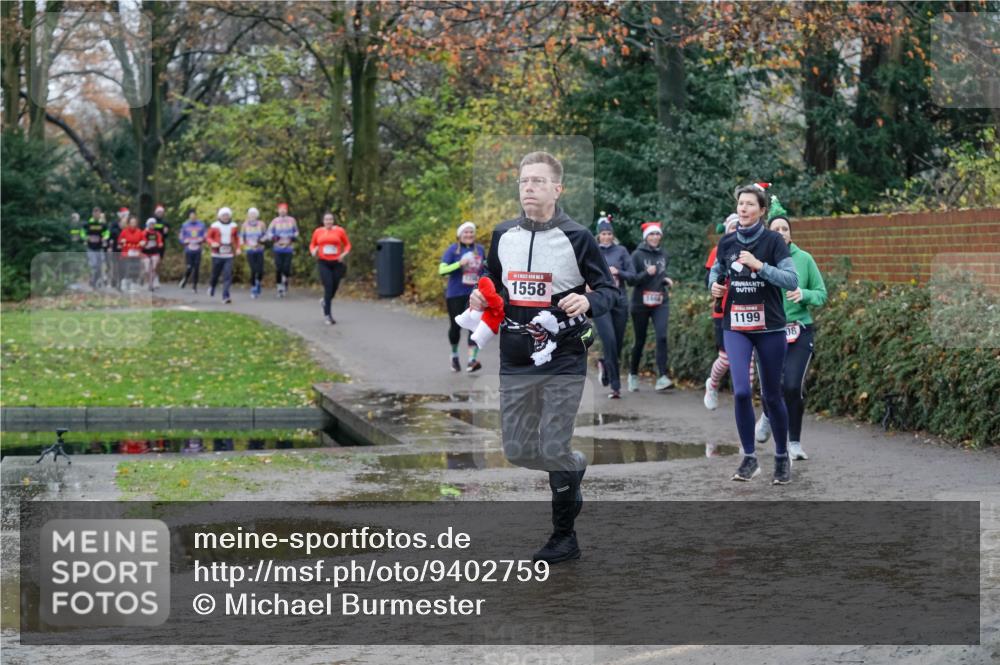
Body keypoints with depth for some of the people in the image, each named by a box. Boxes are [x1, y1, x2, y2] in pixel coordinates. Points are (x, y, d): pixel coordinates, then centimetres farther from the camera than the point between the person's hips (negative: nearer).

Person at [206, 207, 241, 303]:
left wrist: (238, 248, 10)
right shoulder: (214, 226, -2)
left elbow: (236, 237, 22)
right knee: (215, 274, 9)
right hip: (217, 255, -1)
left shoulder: (234, 226, 7)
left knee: (228, 276, -10)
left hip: (228, 256, 1)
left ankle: (225, 296, -12)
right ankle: (211, 286, 43)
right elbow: (208, 237, 3)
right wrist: (212, 243, -17)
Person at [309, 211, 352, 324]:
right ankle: (327, 315, -7)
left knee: (334, 288, 8)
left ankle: (325, 301, 43)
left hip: (336, 263, 1)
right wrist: (313, 251, -6)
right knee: (328, 287, -12)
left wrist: (344, 254, -9)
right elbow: (312, 244, 16)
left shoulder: (340, 230, 1)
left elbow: (347, 244, 8)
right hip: (323, 263, -1)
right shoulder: (318, 232, 4)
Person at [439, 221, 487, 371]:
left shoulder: (480, 249, 9)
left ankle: (473, 359, -20)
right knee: (455, 326, 6)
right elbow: (441, 270, -11)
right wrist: (459, 264, -23)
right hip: (455, 294, -2)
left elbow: (485, 267, 26)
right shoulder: (453, 249, -3)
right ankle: (454, 355, 31)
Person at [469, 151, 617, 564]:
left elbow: (609, 289, -2)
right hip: (515, 363, 5)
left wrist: (588, 302, -23)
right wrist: (481, 297, 4)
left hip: (563, 362, -5)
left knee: (553, 450, -5)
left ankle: (564, 537, 17)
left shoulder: (576, 238, -7)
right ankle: (575, 468, 37)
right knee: (517, 451, 6)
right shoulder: (503, 235, 7)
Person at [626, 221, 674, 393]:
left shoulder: (663, 255, 11)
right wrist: (646, 273, -22)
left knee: (662, 337, -16)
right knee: (640, 341, 7)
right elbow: (632, 279, -7)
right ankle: (633, 374, 28)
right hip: (641, 303, -3)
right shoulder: (637, 255, -3)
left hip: (661, 303, 3)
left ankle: (662, 377, -20)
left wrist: (666, 280, 5)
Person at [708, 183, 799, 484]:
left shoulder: (773, 241, -8)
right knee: (741, 391, -13)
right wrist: (715, 284, 1)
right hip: (735, 327, 2)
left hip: (769, 327, -2)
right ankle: (749, 458, 0)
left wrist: (759, 265, -25)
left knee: (772, 395, 6)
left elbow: (792, 281, -16)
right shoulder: (726, 242, 3)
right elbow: (716, 269, 22)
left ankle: (782, 457, 25)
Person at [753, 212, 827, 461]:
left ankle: (794, 442, 9)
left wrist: (803, 294, -15)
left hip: (800, 331, 0)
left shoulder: (804, 259, 0)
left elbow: (822, 294, 4)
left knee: (794, 386, -10)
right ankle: (768, 416, 34)